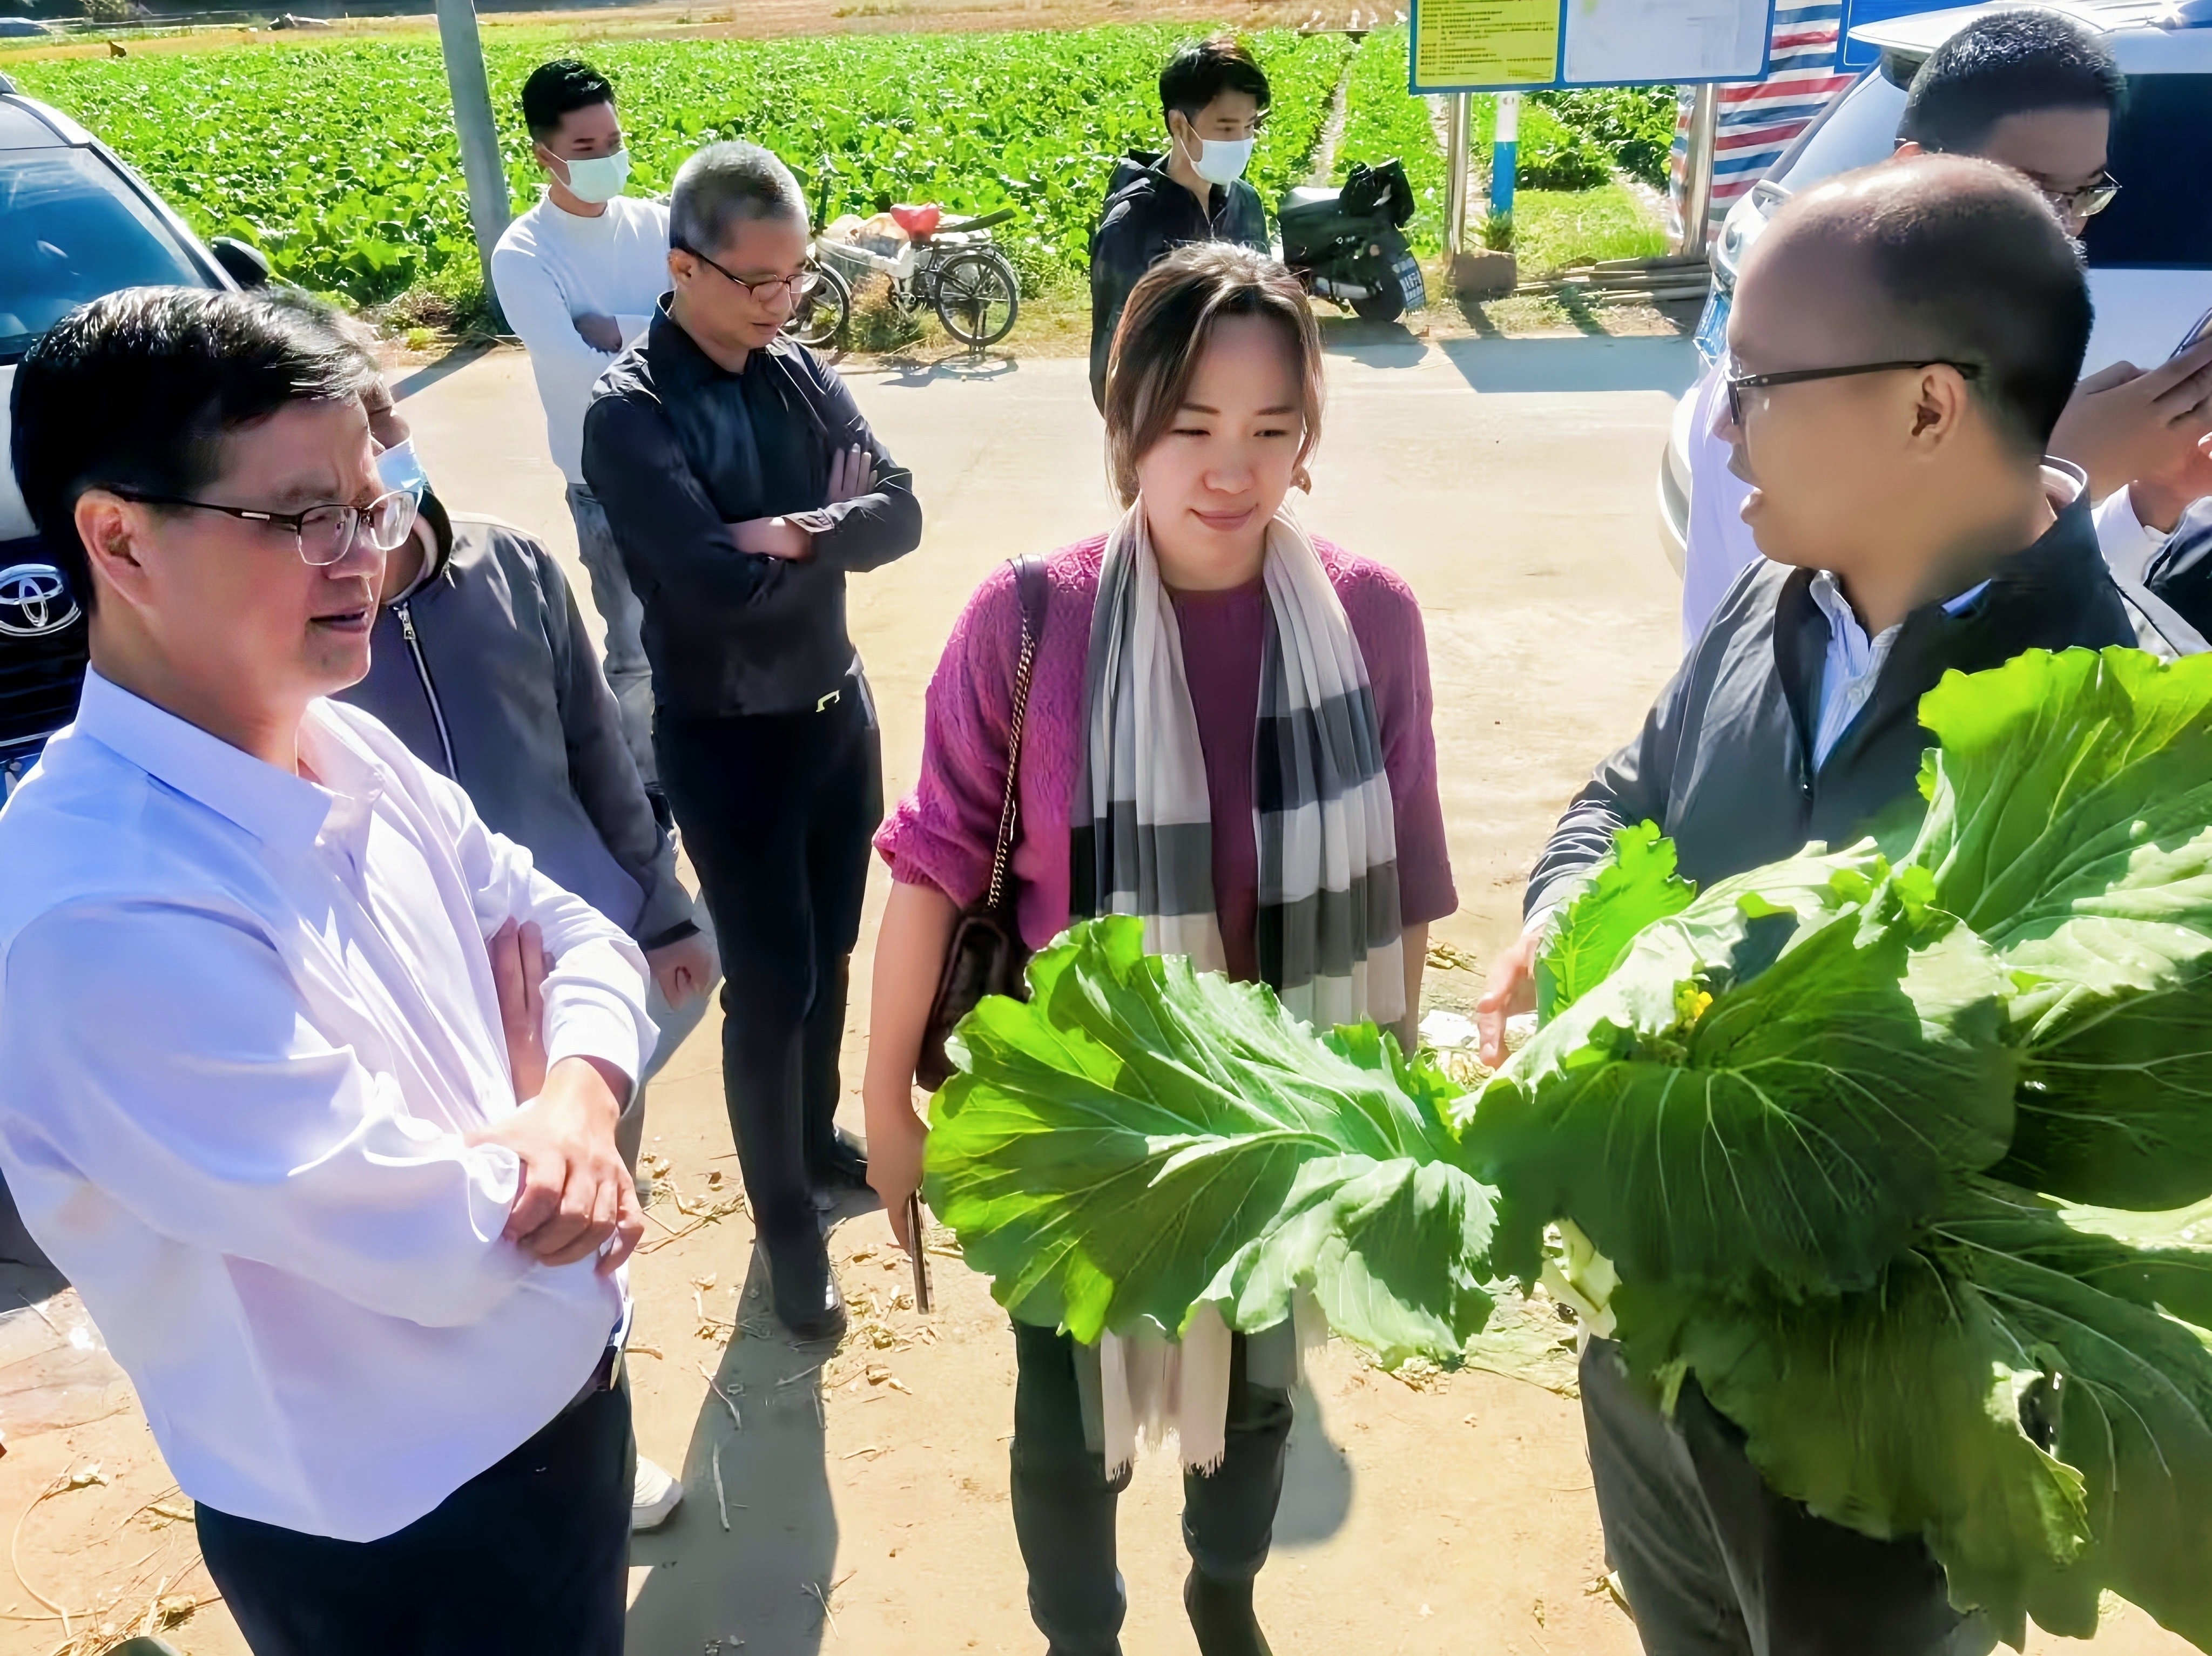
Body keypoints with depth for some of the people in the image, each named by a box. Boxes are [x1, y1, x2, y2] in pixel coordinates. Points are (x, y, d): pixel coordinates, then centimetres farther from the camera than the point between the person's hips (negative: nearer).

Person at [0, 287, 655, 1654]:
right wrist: (528, 1093, -7)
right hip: (395, 1537, -7)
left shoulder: (347, 751, -5)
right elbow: (437, 1243, -28)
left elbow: (578, 938, 2)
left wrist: (577, 1104, -19)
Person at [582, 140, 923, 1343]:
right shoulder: (631, 414, -18)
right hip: (728, 740, -6)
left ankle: (818, 1138, 42)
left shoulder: (800, 371, 2)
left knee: (829, 952, 20)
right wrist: (835, 525, -13)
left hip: (838, 706, 6)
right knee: (769, 983, 3)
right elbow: (719, 584, -28)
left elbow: (899, 514, -6)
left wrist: (795, 532, -24)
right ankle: (785, 1221, 23)